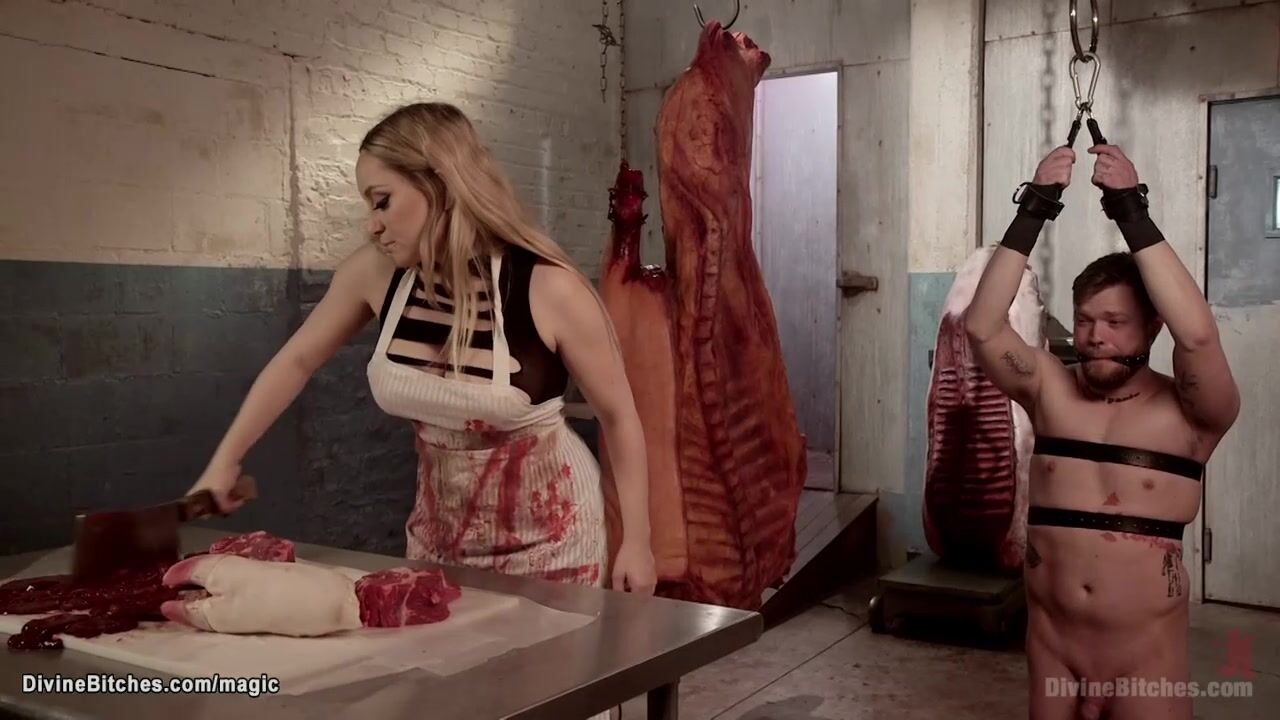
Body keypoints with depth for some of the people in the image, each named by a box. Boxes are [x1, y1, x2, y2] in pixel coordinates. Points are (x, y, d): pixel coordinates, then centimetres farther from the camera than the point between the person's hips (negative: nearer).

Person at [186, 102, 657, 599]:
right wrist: (224, 462, 6)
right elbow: (297, 361, 6)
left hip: (549, 532, -4)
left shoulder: (549, 288, -22)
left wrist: (637, 540, -10)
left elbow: (618, 414, -11)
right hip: (439, 527, 4)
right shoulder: (376, 273, -11)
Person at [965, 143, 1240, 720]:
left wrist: (1132, 213, -26)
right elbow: (982, 326, -15)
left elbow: (1198, 334, -28)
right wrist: (1033, 211, -21)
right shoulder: (1050, 391, -1)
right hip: (1050, 645, 3)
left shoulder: (1190, 412, -8)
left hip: (1147, 658, -2)